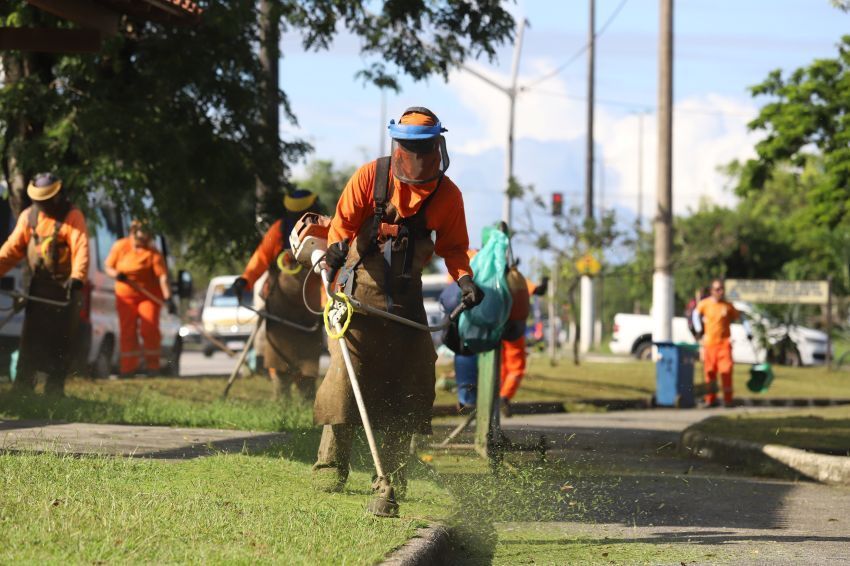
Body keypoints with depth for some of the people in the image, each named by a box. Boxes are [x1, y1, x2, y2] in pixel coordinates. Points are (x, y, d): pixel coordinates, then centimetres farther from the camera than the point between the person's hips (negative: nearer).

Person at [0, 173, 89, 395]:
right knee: (30, 337, 1)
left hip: (65, 287, -4)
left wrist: (77, 277, -37)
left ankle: (55, 389, 7)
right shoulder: (28, 216, 4)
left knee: (61, 340, 1)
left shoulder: (72, 216, -10)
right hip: (38, 286, 4)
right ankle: (23, 388, 2)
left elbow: (81, 249, -21)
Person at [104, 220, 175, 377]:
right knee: (127, 330, 1)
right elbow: (108, 266, 4)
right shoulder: (120, 247, -7)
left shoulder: (153, 253, -16)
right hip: (126, 295, 3)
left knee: (149, 329, -9)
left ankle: (152, 366, 2)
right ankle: (128, 367, 6)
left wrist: (168, 298, -31)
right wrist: (116, 274, -19)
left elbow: (163, 276, -21)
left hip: (149, 295, -3)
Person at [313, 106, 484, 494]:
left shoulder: (447, 196, 1)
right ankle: (331, 465, -8)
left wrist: (464, 279, -11)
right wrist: (337, 246, -26)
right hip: (361, 288, -2)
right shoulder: (371, 176, -5)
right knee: (348, 370, -12)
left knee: (408, 379, -2)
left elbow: (452, 247, 8)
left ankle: (392, 474, 4)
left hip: (406, 295, 3)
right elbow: (343, 221, -4)